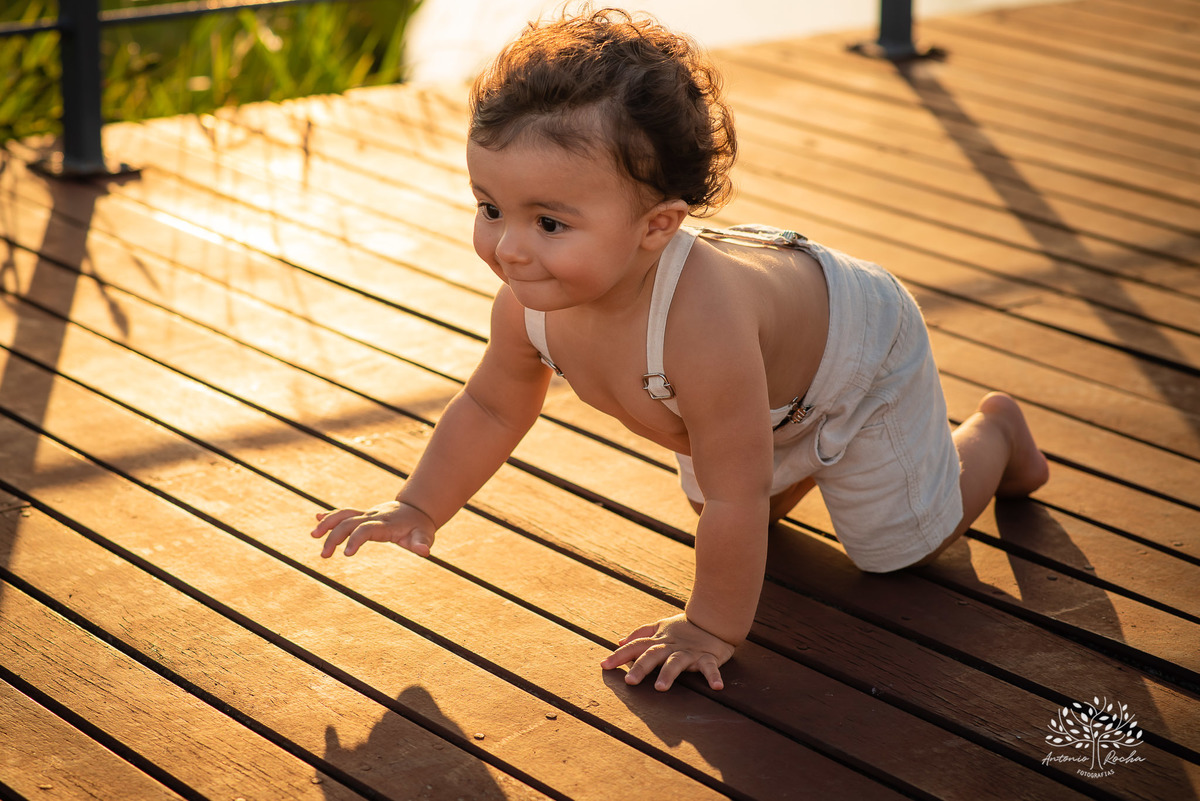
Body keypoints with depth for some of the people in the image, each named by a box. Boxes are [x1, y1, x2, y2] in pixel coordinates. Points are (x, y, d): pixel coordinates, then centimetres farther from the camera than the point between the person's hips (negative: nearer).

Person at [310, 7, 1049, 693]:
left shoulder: (700, 325, -52)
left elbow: (735, 500, -41)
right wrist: (417, 509, -6)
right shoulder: (531, 300, -29)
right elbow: (491, 409, -6)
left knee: (910, 543, 10)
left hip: (862, 348, -6)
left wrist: (712, 630, -31)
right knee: (719, 508, 26)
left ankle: (995, 434, 35)